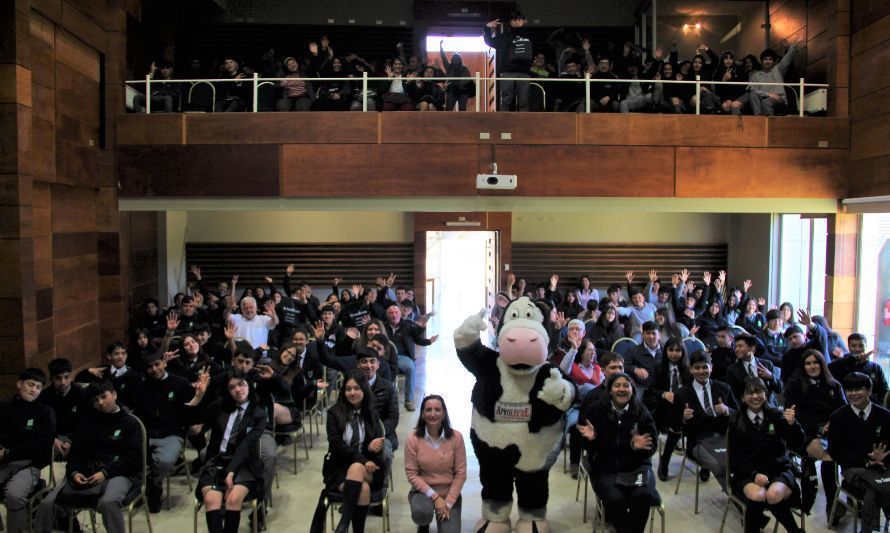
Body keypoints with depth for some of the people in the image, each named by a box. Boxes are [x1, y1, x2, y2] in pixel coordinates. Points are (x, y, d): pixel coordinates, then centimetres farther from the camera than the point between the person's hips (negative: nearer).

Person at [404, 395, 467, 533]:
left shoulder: (456, 437, -10)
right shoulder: (413, 439, -11)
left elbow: (461, 474, -6)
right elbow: (411, 474, -9)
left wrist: (448, 502, -14)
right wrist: (434, 497, -16)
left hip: (450, 493, 1)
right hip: (423, 491, -1)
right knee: (421, 513, -33)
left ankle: (443, 518, 20)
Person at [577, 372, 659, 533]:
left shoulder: (642, 412, 3)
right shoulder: (595, 411, -1)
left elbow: (652, 446, 1)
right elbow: (589, 448, 4)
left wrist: (638, 446, -22)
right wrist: (591, 439, -19)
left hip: (637, 466, 2)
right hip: (605, 468, -1)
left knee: (643, 495, -28)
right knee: (615, 499, -30)